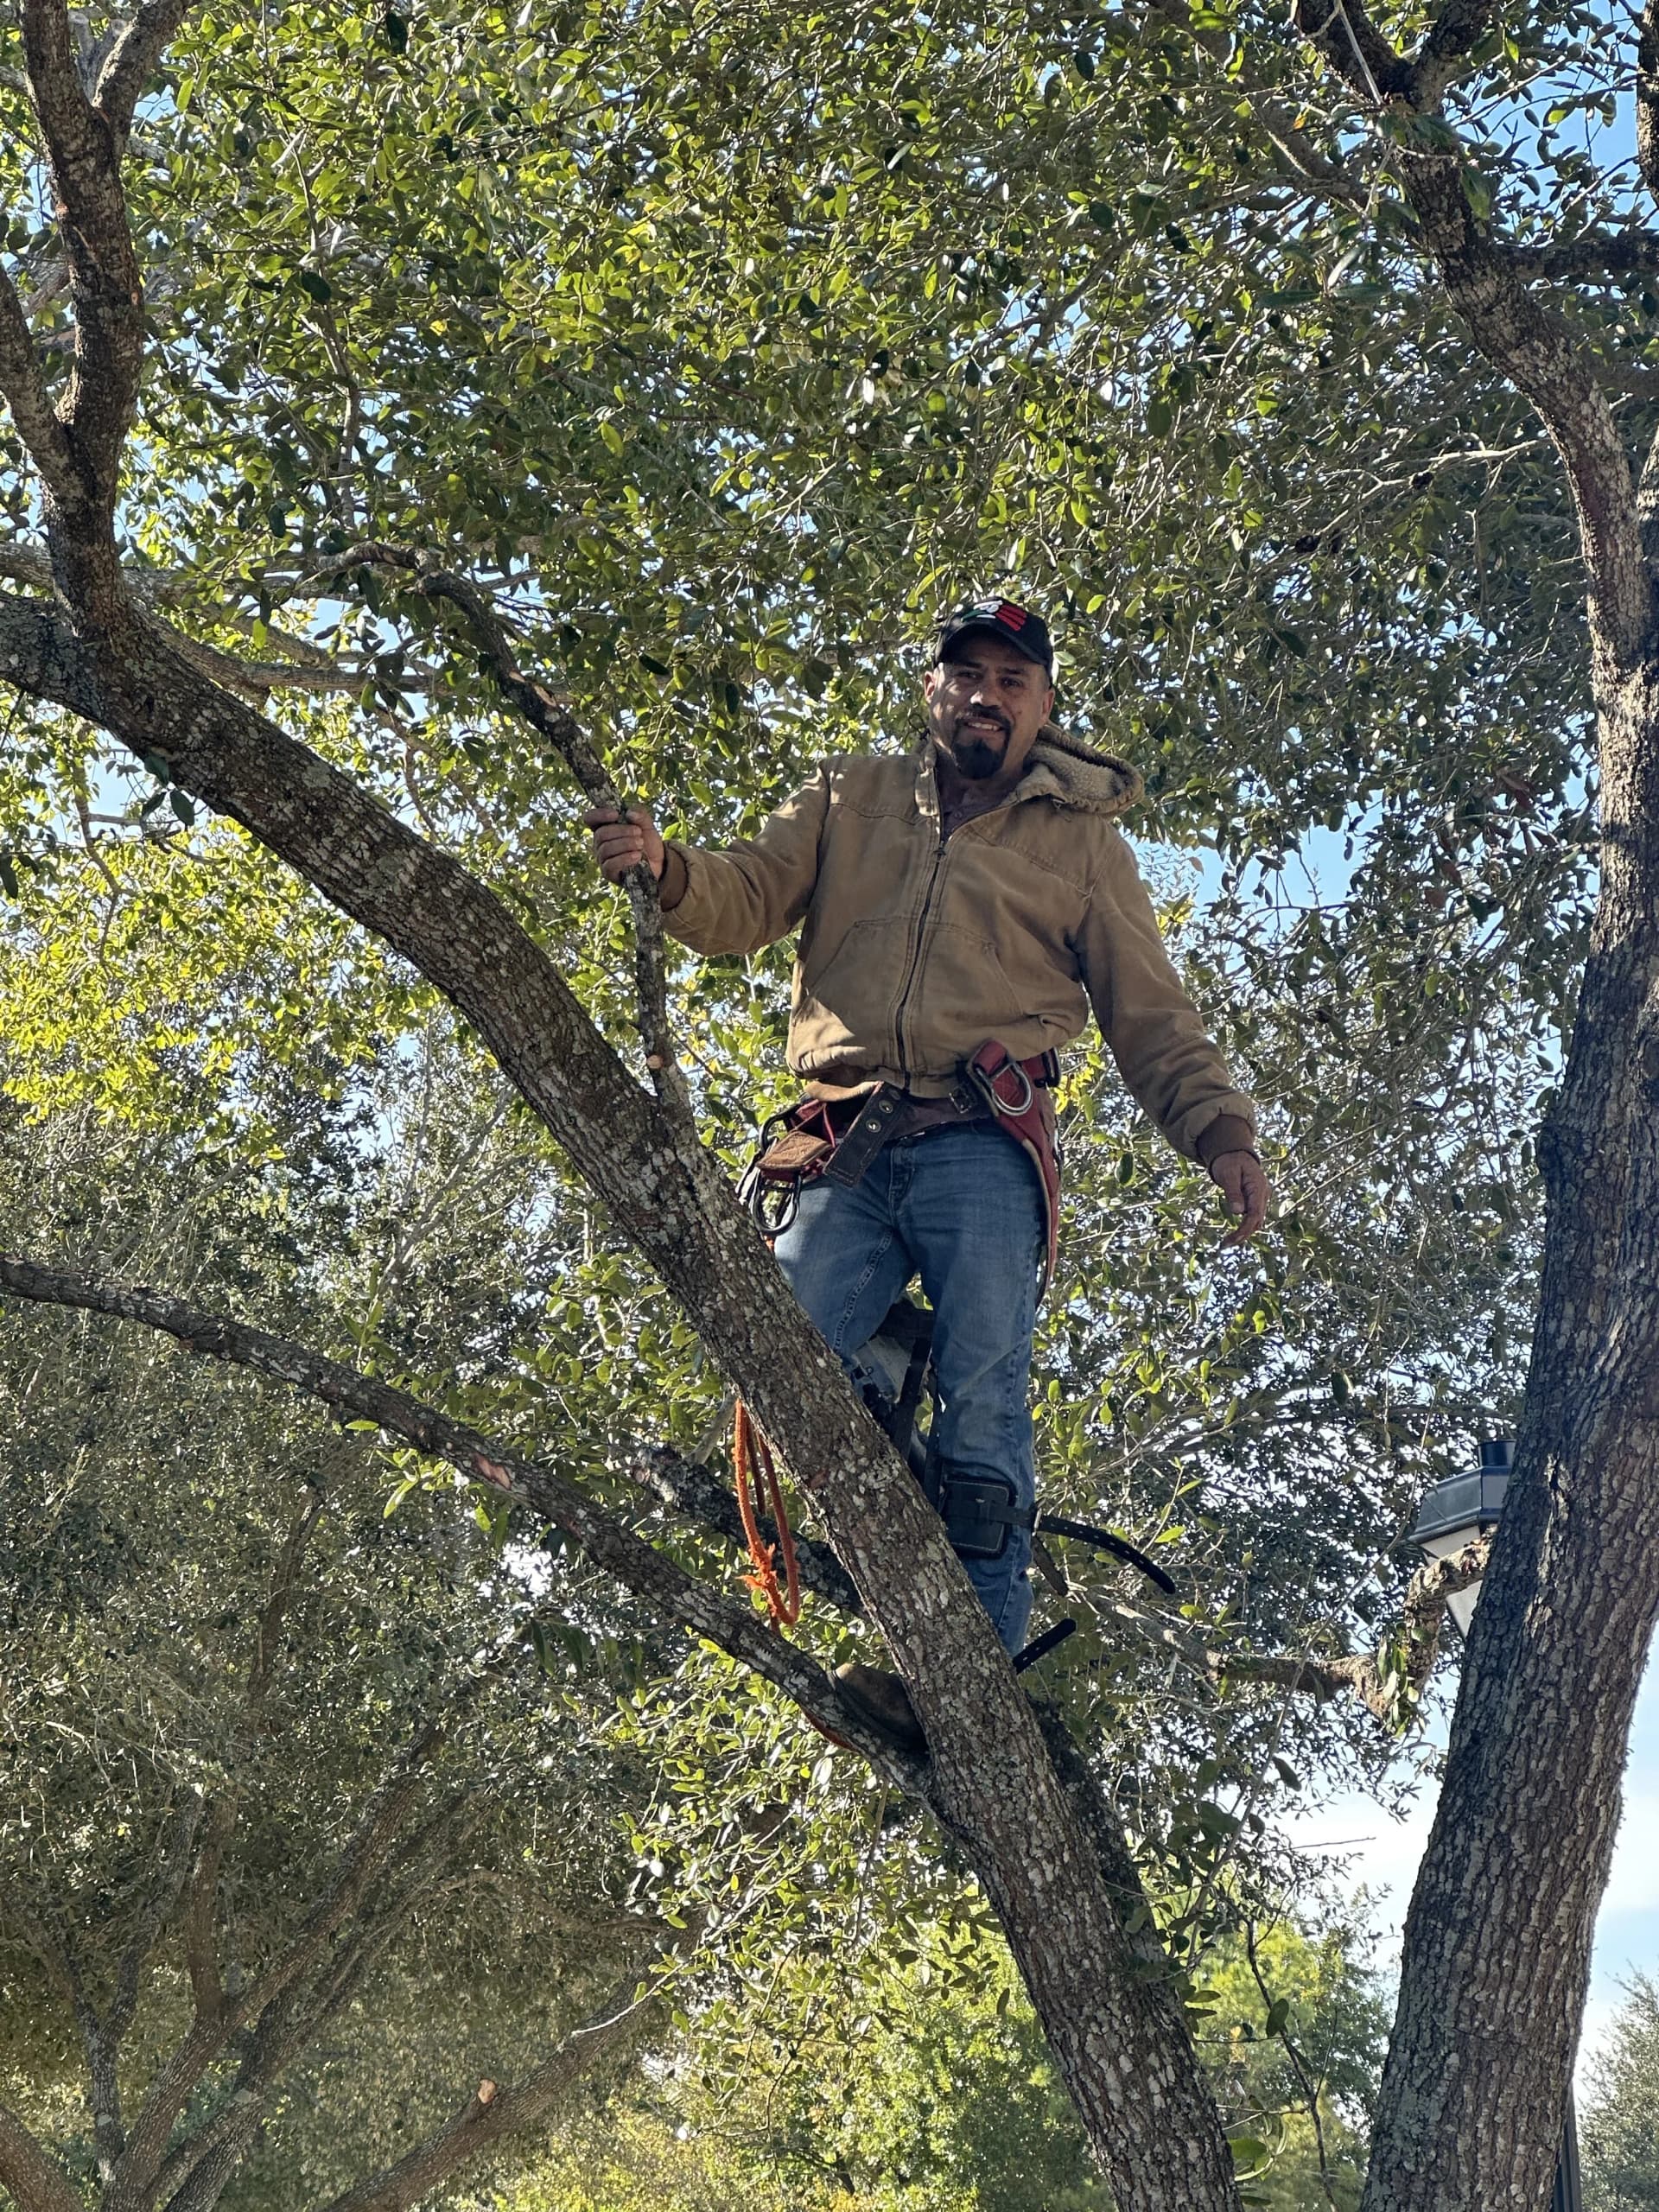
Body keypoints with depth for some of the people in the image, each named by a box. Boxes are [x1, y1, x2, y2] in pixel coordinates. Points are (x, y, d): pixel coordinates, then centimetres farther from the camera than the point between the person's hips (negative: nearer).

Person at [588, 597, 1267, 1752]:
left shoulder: (1080, 836, 18)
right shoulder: (852, 799, 23)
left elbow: (1151, 1012, 15)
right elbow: (748, 899, 10)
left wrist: (1224, 1134, 1)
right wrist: (664, 867, -12)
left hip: (982, 1148, -2)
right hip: (849, 1149, 2)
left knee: (983, 1403, -13)